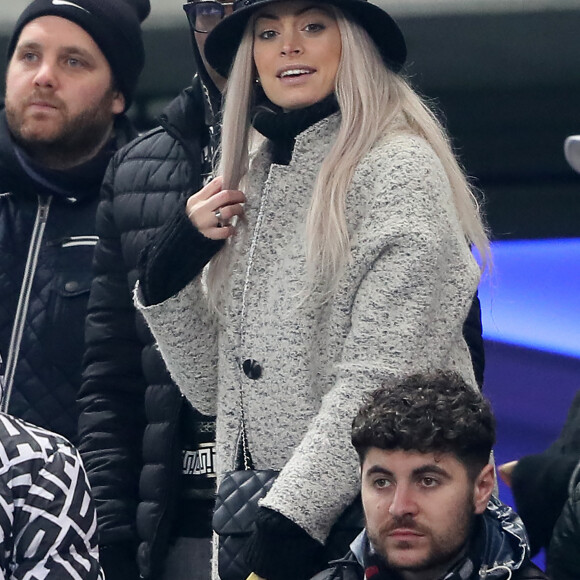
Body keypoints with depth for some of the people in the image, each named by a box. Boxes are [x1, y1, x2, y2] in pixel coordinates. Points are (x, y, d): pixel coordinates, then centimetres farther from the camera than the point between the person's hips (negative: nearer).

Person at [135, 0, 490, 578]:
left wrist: (291, 518, -21)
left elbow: (382, 379, -16)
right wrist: (169, 273, -1)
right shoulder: (255, 180, 13)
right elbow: (214, 390, 13)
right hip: (252, 514, 6)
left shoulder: (399, 169, -7)